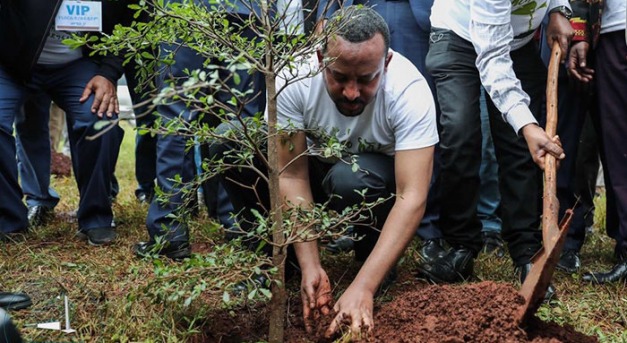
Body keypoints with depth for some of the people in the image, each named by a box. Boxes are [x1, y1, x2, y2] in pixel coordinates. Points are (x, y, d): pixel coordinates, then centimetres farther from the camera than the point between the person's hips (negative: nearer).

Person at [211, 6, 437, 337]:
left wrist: (362, 287, -45)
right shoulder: (293, 78, -27)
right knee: (228, 140, -20)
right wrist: (310, 266, -33)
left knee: (350, 179, -38)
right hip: (319, 166, 3)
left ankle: (376, 266, -6)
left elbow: (412, 199, -36)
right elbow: (293, 175, -23)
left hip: (382, 180, -2)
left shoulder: (409, 90, -32)